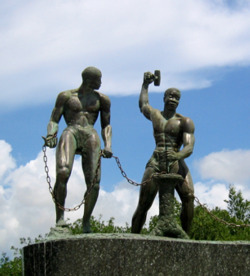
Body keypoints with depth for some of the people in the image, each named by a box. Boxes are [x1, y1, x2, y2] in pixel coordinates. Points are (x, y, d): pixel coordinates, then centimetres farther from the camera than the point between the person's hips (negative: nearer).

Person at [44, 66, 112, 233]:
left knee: (94, 181, -15)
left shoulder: (102, 100, 24)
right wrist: (51, 135, -9)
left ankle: (86, 221, -1)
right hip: (71, 132, -2)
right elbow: (54, 121, 14)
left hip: (91, 135, 2)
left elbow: (106, 125, 25)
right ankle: (60, 215, -20)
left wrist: (108, 146, 6)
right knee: (62, 172, -30)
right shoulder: (66, 96, 18)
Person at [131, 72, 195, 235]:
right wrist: (145, 84, 53)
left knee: (189, 197, -25)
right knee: (143, 205, -10)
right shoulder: (154, 114, 20)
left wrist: (178, 155, -29)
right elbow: (143, 105, 45)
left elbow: (189, 147, -7)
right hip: (155, 164, 2)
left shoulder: (185, 122, 8)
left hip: (177, 164, -2)